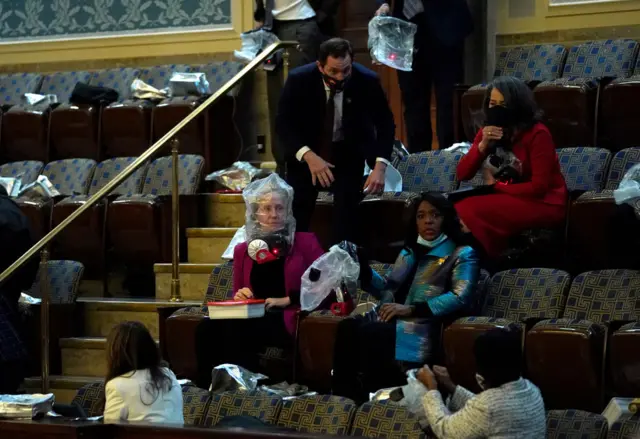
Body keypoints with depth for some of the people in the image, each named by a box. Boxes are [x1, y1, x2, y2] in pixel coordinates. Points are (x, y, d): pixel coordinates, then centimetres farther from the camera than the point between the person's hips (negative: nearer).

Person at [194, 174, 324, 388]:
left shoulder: (306, 242, 11)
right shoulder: (243, 250, 21)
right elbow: (236, 295, 29)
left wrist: (288, 299, -8)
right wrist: (239, 296, 4)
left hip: (288, 320, -4)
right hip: (254, 318, 4)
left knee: (235, 328, -34)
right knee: (207, 329, -28)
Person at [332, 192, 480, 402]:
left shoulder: (462, 254, 7)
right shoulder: (410, 252, 28)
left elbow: (460, 297, -10)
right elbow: (387, 289, 25)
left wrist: (411, 309, -19)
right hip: (395, 323, 6)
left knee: (370, 330, -33)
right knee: (348, 326, -25)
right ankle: (343, 398, -30)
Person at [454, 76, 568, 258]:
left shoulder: (537, 134, -14)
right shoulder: (487, 133, 5)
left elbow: (539, 187, -18)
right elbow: (462, 175, 0)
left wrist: (495, 186, -8)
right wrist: (482, 146, -16)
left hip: (543, 204, -6)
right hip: (508, 201, 6)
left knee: (468, 210, -25)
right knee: (455, 208, -19)